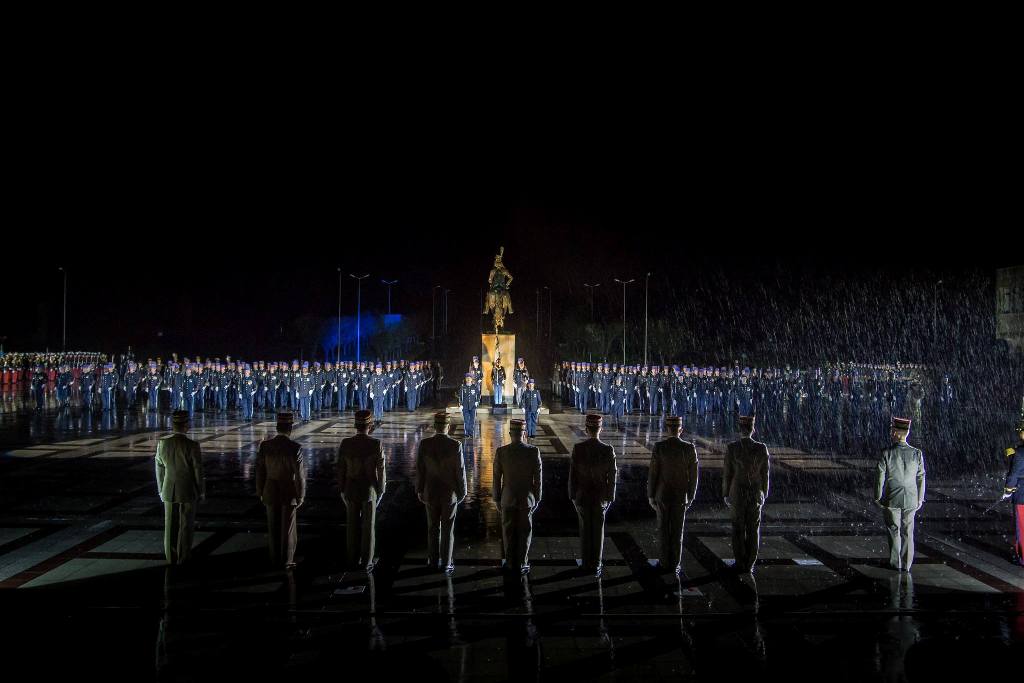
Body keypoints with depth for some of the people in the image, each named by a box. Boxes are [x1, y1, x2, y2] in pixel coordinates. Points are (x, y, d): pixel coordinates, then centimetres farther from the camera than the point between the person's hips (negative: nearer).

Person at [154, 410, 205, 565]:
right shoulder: (192, 446, -20)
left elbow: (159, 469, 1)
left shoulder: (162, 443, -9)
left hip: (169, 491, 3)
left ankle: (171, 557, 22)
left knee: (170, 526, 14)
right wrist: (202, 492, 0)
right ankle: (183, 558, 15)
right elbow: (198, 471, -13)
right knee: (186, 526, 9)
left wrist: (161, 491, 13)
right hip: (188, 492, -3)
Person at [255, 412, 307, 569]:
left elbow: (260, 471, -2)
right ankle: (287, 561, 15)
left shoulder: (265, 446, -9)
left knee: (273, 528, 16)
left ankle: (275, 559, 24)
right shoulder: (295, 448, -20)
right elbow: (300, 475, -18)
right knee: (288, 529, 9)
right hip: (289, 494, -3)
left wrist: (260, 492, 10)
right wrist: (301, 497, -6)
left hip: (271, 492, 3)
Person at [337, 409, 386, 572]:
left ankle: (353, 559, 23)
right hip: (370, 490, -2)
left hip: (351, 490, 2)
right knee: (368, 527, 8)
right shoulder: (376, 444, -18)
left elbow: (341, 469, -4)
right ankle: (367, 562, 15)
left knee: (352, 525, 14)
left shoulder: (345, 444, -11)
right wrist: (381, 491, 1)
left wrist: (342, 490, 9)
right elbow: (381, 471, -13)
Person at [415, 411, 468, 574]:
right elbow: (460, 472, -12)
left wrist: (419, 491, 9)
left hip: (430, 493, 2)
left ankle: (433, 561, 22)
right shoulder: (455, 445, -16)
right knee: (447, 531, 7)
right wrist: (462, 492, 1)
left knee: (433, 529, 15)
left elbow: (420, 470, -4)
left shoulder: (424, 444, -10)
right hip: (450, 494, -2)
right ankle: (446, 565, 11)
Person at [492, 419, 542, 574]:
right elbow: (538, 478, -7)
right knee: (524, 533, 11)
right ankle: (522, 565, 17)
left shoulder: (501, 452, -11)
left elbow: (496, 478, -5)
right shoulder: (534, 451, -12)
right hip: (527, 500, 0)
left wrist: (497, 500, 7)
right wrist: (537, 500, 5)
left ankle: (510, 563, 20)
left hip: (508, 499, 0)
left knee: (509, 533, 13)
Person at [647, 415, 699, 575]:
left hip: (662, 495, -1)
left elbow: (653, 474, -11)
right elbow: (693, 476, -5)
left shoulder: (659, 447, -14)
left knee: (664, 530, 10)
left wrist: (650, 496, 1)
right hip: (680, 496, 1)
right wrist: (691, 497, 8)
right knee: (677, 531, 10)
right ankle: (675, 565, 15)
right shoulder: (690, 448, -10)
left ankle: (666, 563, 16)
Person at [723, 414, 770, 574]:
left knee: (738, 530, 8)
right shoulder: (762, 448, -7)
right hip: (756, 495, 1)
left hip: (737, 495, -1)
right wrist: (764, 495, 10)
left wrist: (726, 495, 4)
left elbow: (727, 473, -7)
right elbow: (765, 474, -1)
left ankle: (740, 564, 12)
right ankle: (749, 565, 13)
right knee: (753, 531, 9)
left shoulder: (731, 448, -12)